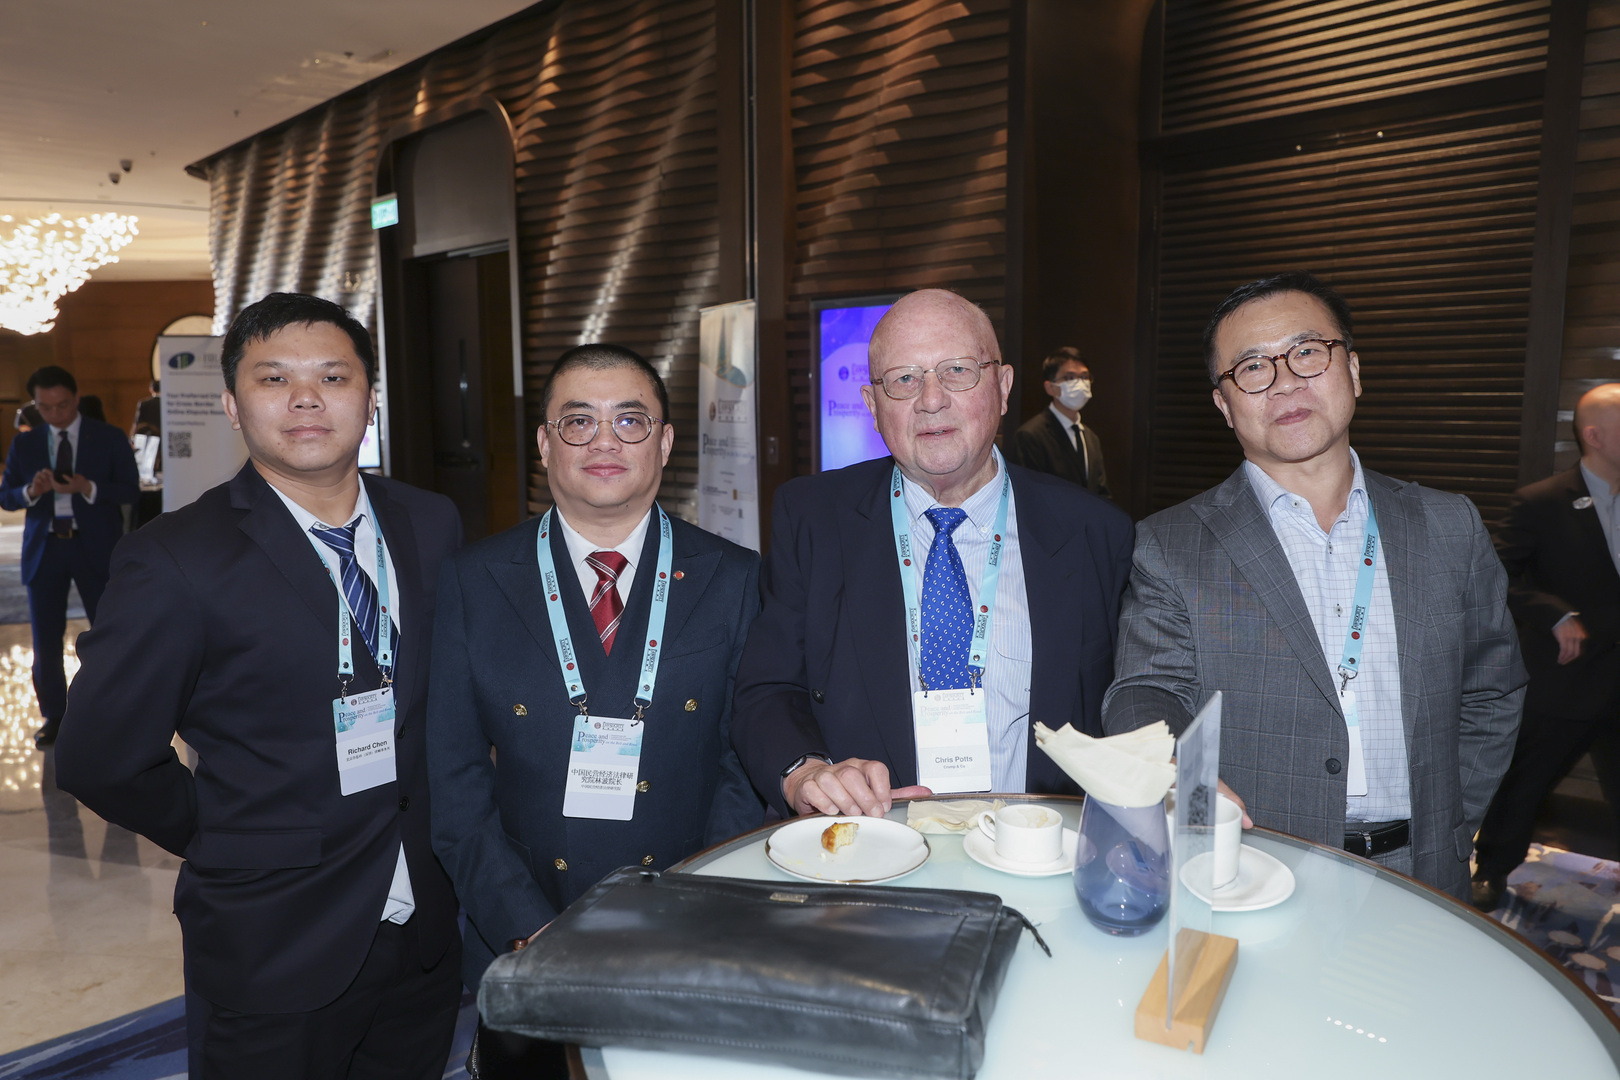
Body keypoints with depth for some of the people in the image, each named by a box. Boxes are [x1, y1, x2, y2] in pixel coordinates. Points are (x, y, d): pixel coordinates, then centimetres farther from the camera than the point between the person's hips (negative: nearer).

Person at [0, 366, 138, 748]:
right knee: (46, 640, 7)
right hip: (44, 548, 2)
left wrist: (87, 487, -21)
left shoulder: (109, 438, 1)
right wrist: (31, 491, -16)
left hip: (96, 546, -2)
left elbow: (130, 489, -4)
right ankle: (53, 716, 21)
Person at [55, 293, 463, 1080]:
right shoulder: (175, 561, -14)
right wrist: (233, 840, 0)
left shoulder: (432, 526, -1)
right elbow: (100, 760, -8)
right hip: (274, 954, -4)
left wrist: (435, 830, 3)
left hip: (427, 930, 4)